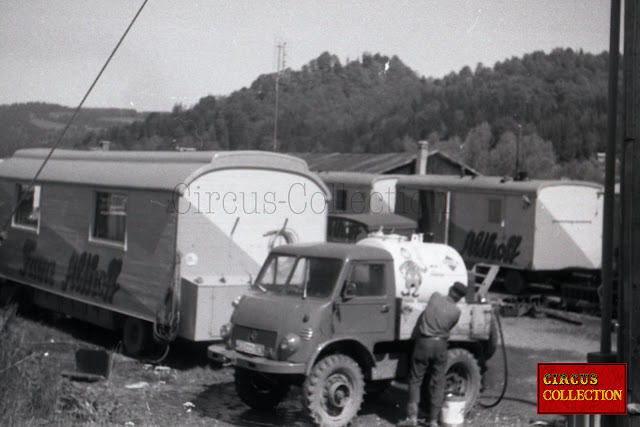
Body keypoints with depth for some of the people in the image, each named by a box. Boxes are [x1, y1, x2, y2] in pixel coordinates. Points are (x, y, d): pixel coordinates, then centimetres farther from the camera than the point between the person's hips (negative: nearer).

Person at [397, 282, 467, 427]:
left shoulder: (435, 297, 0)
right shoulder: (456, 311, -4)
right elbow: (448, 328, 7)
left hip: (423, 342, 0)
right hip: (440, 344, 0)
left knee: (415, 381, 8)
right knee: (438, 384, 9)